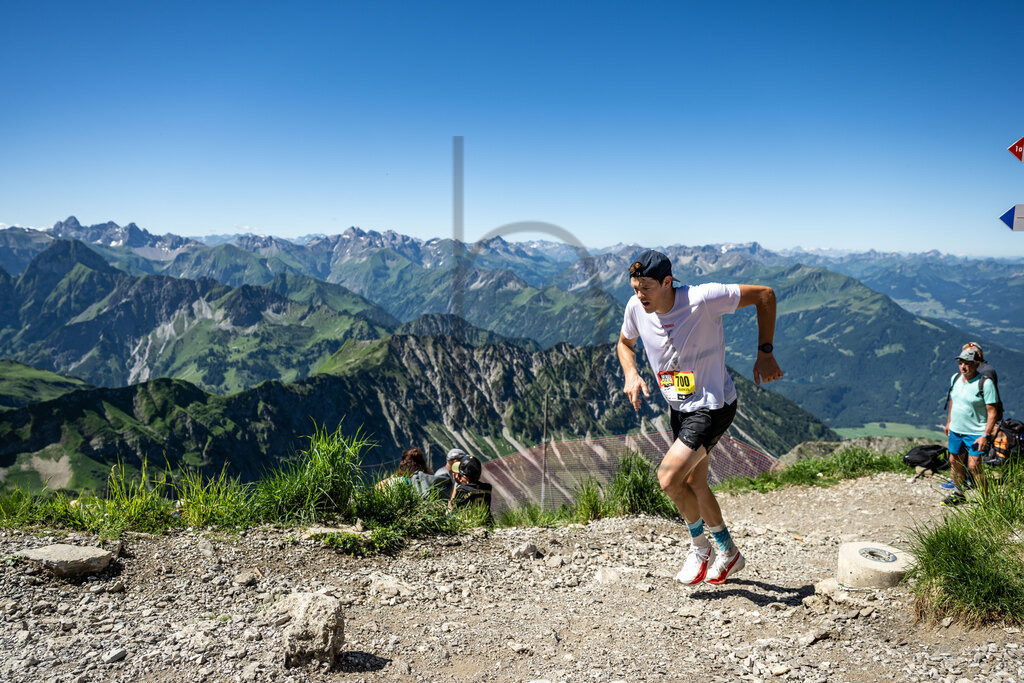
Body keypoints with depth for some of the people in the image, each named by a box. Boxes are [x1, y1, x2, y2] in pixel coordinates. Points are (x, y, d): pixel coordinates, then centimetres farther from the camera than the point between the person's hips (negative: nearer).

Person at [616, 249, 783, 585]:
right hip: (679, 408, 7)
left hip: (713, 407, -7)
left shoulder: (702, 299, -26)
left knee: (668, 478, -18)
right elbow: (625, 342, 13)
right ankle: (728, 552, 41)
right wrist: (631, 374, -7)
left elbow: (765, 295, -16)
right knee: (694, 484, 18)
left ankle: (699, 545, 10)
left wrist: (765, 353, -15)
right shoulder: (635, 308, -9)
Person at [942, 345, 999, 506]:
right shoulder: (955, 378, 2)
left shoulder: (985, 383, -17)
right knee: (955, 461, 15)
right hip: (955, 430, 6)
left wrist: (985, 435, -20)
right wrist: (948, 422, 21)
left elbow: (992, 412, -16)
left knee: (974, 466, -7)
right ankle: (958, 494, 33)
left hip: (976, 433, -6)